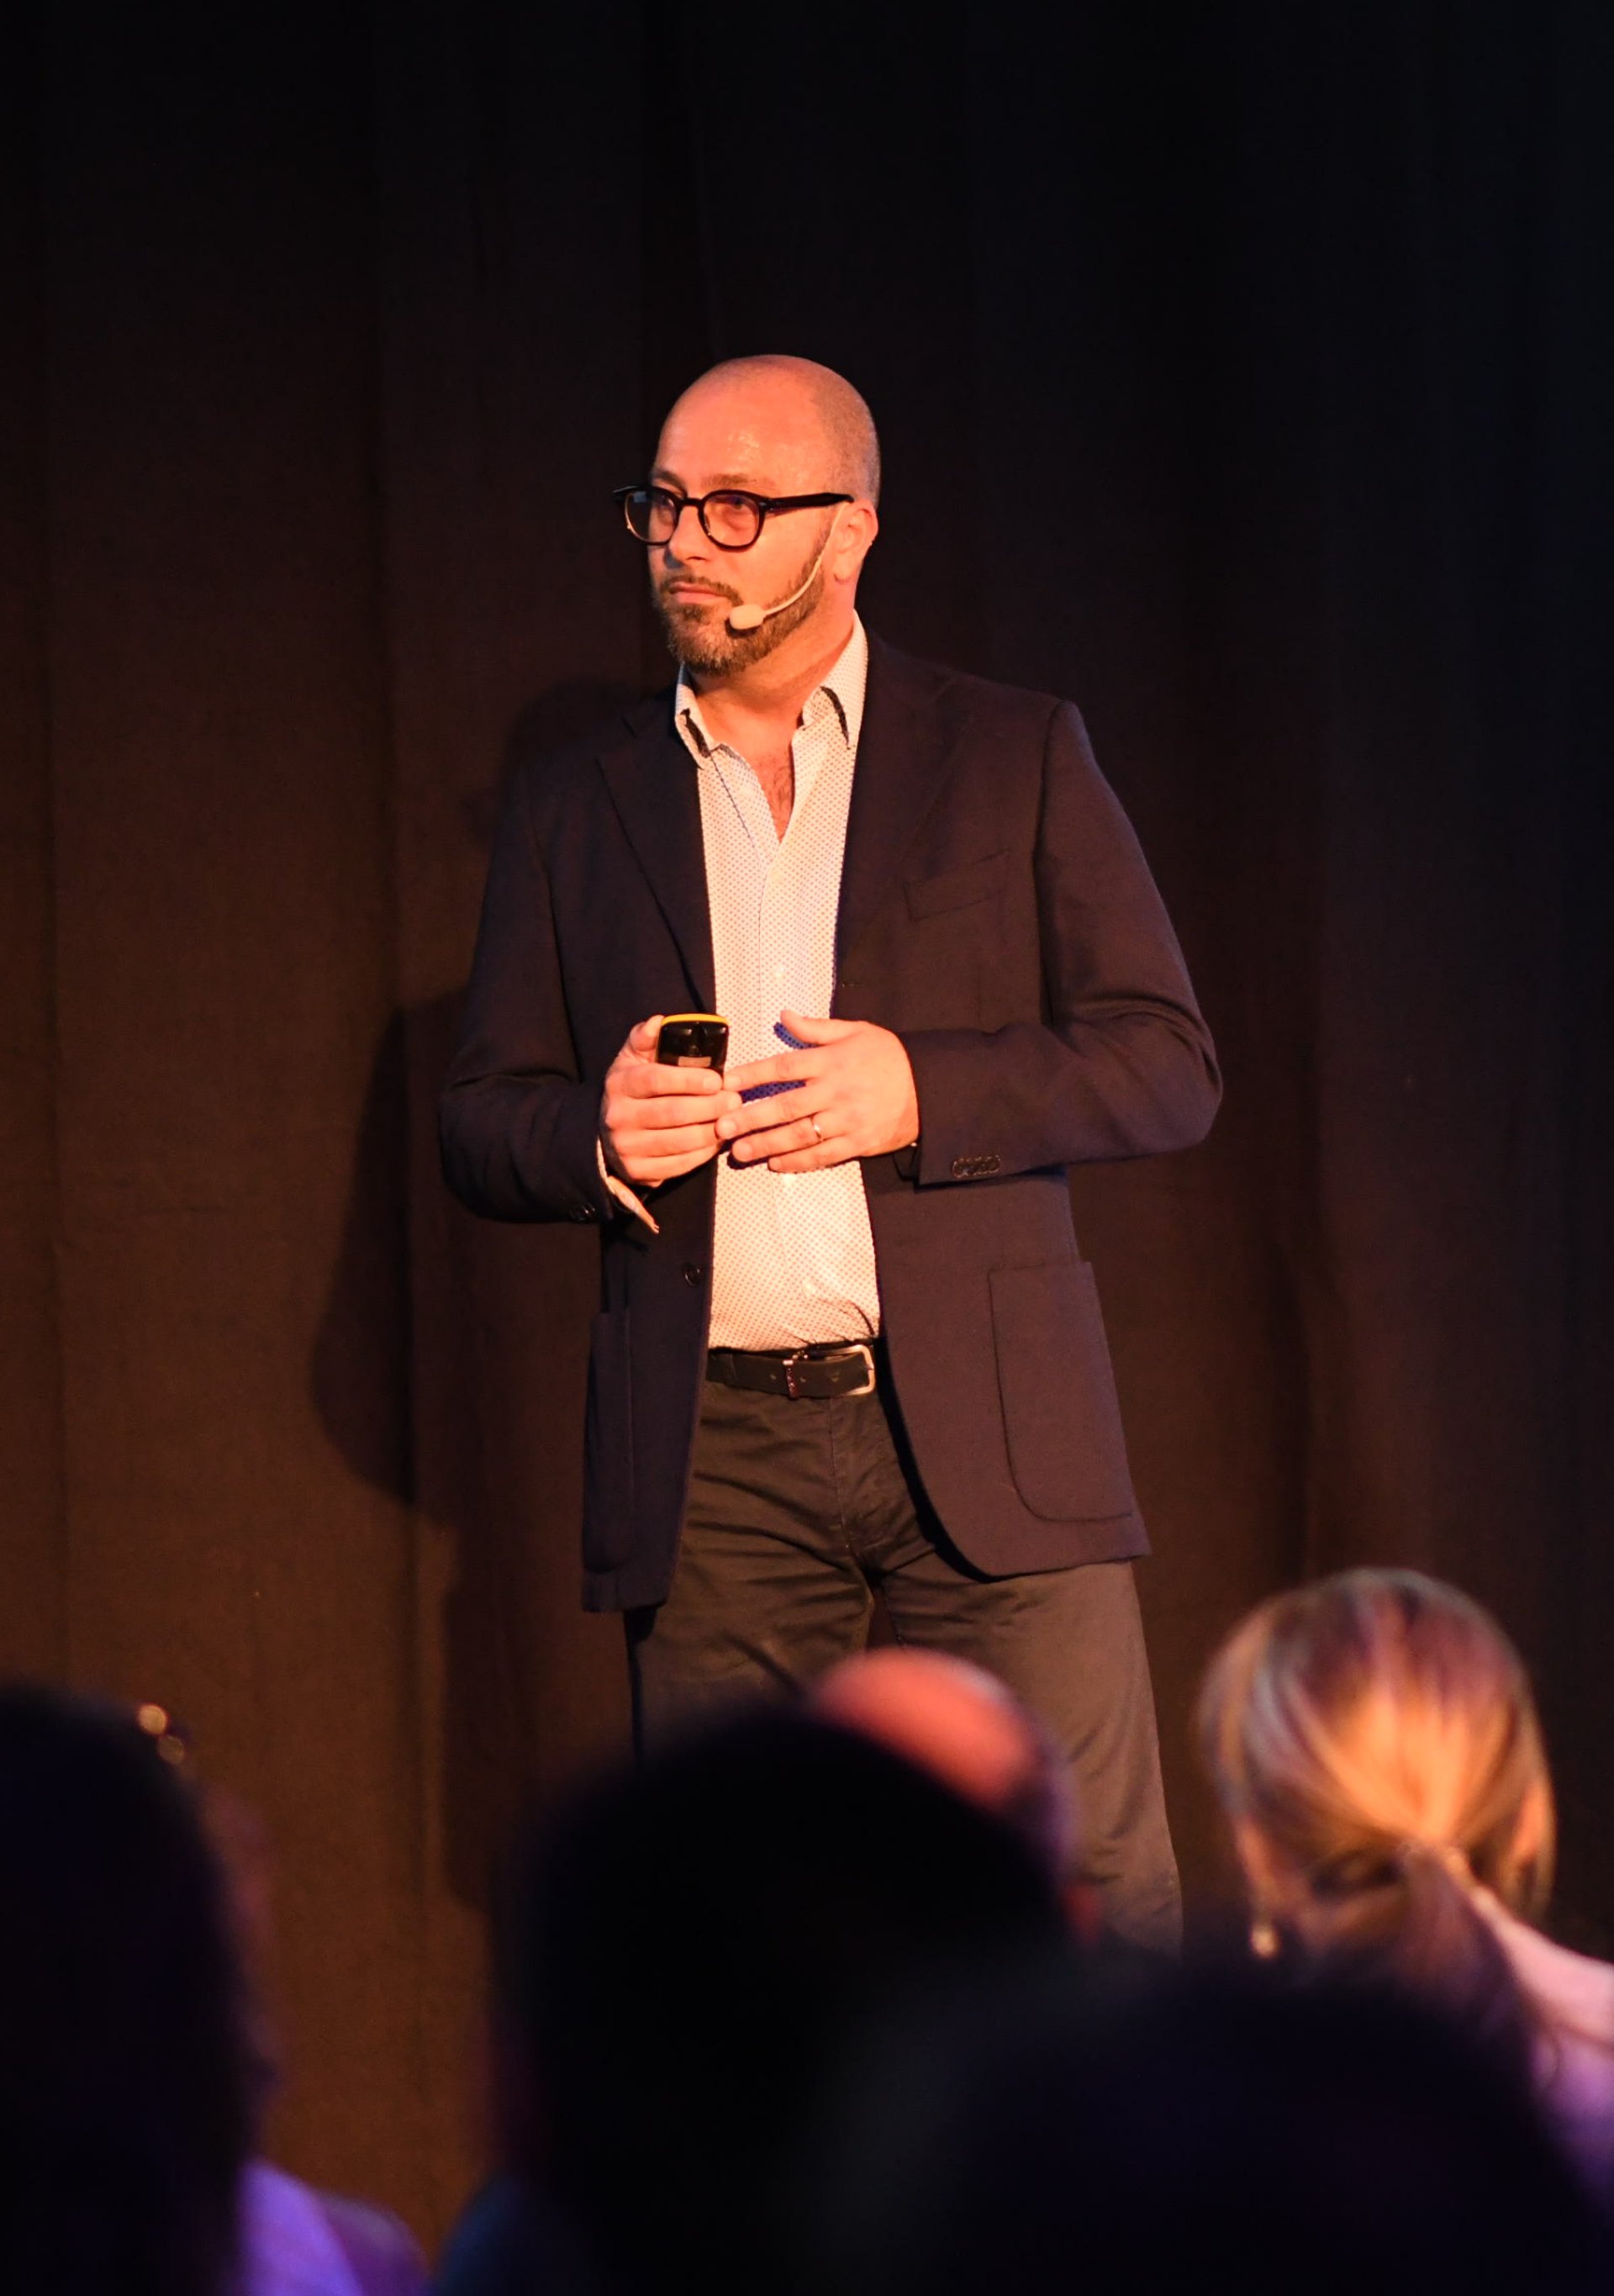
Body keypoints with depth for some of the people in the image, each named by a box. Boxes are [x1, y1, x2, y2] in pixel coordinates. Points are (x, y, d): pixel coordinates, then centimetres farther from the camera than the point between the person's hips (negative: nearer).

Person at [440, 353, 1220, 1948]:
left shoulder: (1015, 757, 8)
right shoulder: (572, 807, 14)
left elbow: (1168, 1067, 4)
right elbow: (477, 1124, 14)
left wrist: (923, 1092, -12)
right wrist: (594, 1133, -9)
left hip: (983, 1426, -2)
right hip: (709, 1447, 2)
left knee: (1098, 1904, -7)